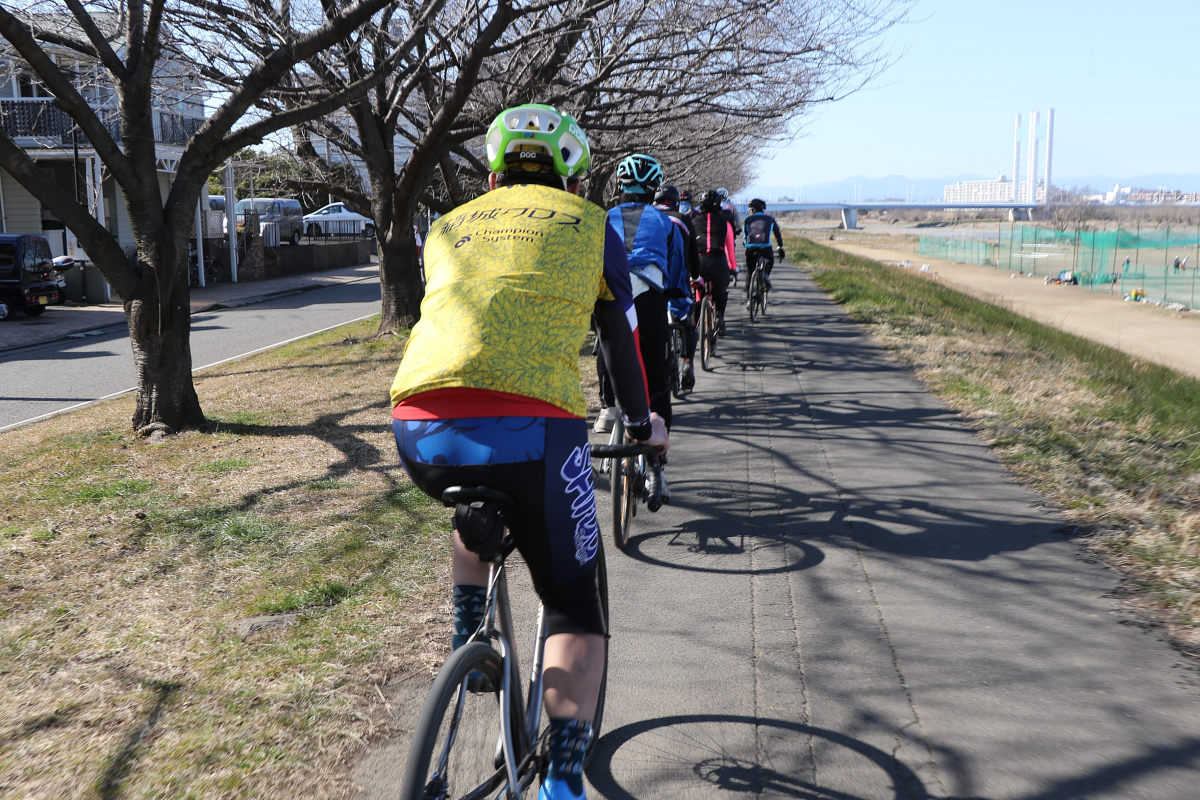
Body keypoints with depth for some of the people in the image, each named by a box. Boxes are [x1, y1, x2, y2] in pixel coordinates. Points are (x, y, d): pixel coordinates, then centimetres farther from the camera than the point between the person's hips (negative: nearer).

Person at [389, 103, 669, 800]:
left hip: (421, 432, 4)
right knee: (575, 607, 14)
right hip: (532, 429, -3)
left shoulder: (450, 226, 28)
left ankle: (467, 644, 37)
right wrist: (642, 422, 47)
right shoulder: (590, 224, 21)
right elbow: (623, 340, 30)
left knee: (477, 502, 39)